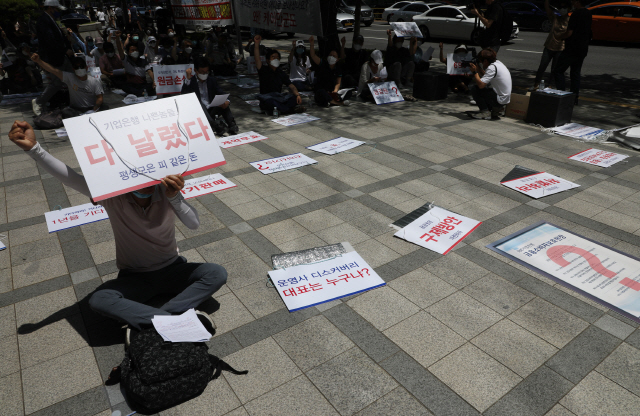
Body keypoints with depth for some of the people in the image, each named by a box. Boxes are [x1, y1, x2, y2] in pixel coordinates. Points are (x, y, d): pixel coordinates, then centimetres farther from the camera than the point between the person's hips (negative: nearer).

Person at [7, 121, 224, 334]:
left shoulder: (166, 191, -15)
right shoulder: (113, 196, -14)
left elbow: (194, 224, -24)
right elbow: (70, 178, -24)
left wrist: (174, 197, -39)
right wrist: (33, 148, -34)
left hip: (172, 271, 1)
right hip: (134, 277, 0)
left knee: (217, 273, -24)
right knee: (98, 300, -30)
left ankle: (145, 322, -29)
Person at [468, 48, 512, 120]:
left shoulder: (492, 67, -19)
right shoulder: (497, 62, 9)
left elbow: (481, 85, -25)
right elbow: (489, 77, 19)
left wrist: (475, 72, -12)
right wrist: (481, 70, 7)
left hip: (500, 100, -10)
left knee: (474, 88, -10)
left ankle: (485, 112, -9)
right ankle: (496, 108, 16)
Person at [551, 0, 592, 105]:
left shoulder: (576, 14, -14)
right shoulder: (588, 13, 13)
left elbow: (569, 33, -18)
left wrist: (559, 37, -2)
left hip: (572, 49, -9)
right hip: (583, 49, 9)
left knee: (558, 71, -3)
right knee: (575, 73, 13)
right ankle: (574, 97, 13)